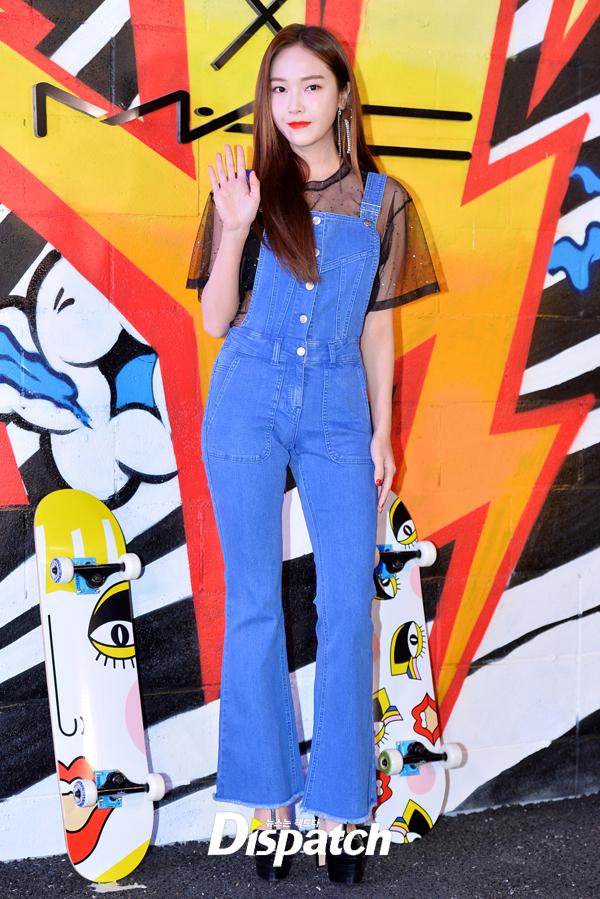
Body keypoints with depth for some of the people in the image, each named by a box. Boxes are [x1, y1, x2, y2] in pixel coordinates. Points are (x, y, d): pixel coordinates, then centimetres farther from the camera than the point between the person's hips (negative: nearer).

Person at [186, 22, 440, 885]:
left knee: (349, 608, -1)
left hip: (339, 413, 1)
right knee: (254, 604, 5)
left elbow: (378, 326, 9)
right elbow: (215, 320, -1)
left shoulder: (383, 201, 5)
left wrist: (383, 430, 6)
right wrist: (234, 229, -15)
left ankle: (340, 809, 10)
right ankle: (269, 803, 16)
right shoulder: (246, 189, 2)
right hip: (249, 407, 0)